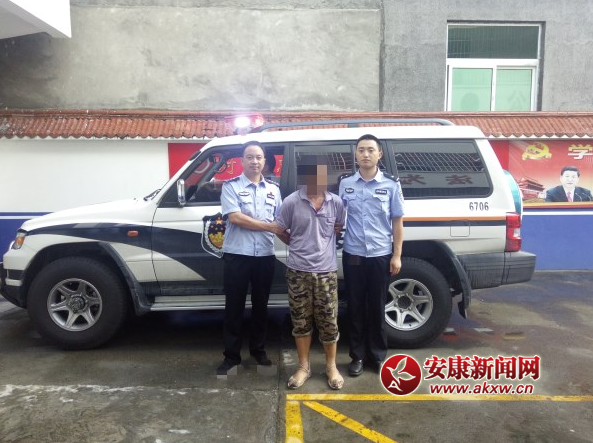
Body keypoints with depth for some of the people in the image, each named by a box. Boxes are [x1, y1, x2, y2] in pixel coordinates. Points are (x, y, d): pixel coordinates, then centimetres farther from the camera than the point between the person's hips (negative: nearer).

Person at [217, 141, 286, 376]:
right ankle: (231, 355, 17)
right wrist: (269, 226, -14)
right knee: (234, 307, 4)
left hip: (265, 255, 4)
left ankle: (259, 350, 29)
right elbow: (235, 217, -14)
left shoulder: (273, 189, 12)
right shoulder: (231, 186, -1)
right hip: (237, 255, -3)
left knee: (261, 305, 13)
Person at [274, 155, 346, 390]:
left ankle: (331, 366, 27)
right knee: (301, 321, 10)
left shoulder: (335, 202, -1)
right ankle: (303, 367, 26)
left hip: (326, 271, 1)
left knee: (328, 321, 8)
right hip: (298, 271, -1)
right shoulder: (291, 202, -8)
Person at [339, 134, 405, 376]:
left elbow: (397, 222, 2)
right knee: (355, 307, 8)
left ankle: (378, 356, 24)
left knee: (377, 308, 9)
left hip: (381, 256, -1)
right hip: (353, 255, 1)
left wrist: (397, 255, -2)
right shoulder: (345, 183, 3)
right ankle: (358, 356, 22)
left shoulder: (391, 184, 0)